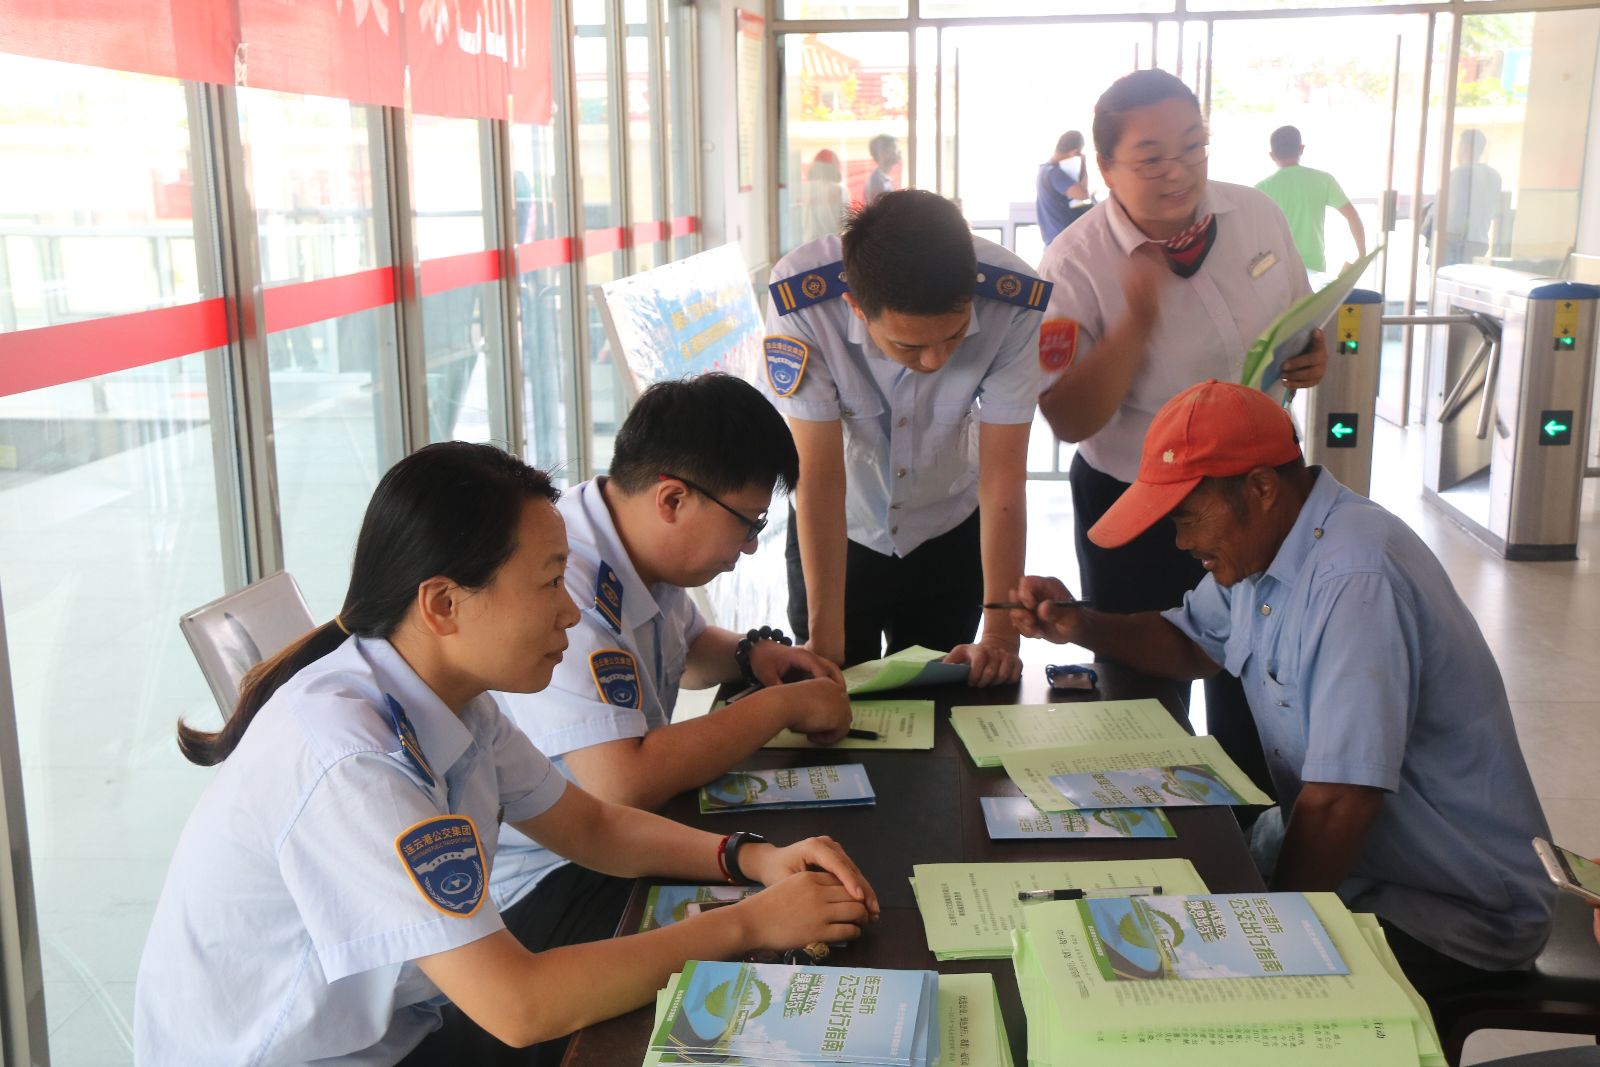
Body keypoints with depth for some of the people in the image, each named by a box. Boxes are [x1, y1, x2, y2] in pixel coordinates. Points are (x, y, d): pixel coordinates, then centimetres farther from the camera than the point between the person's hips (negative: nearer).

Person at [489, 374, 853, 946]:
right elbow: (622, 784, -36)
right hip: (540, 892, -9)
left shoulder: (640, 554, 1)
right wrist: (785, 705, -24)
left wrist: (752, 653, 1)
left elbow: (687, 645, 24)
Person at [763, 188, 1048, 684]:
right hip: (838, 533, -1)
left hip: (950, 531, 1)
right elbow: (820, 477, -29)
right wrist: (826, 645, -26)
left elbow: (1003, 475, -25)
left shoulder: (1012, 299, -30)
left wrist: (1000, 636, -25)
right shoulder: (801, 296, -33)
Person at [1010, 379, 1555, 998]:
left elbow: (1336, 806, -31)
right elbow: (1192, 645, 19)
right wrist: (1080, 626, 1)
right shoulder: (1266, 541, 1)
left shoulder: (1356, 581, -30)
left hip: (1457, 916, -8)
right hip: (1356, 866, 9)